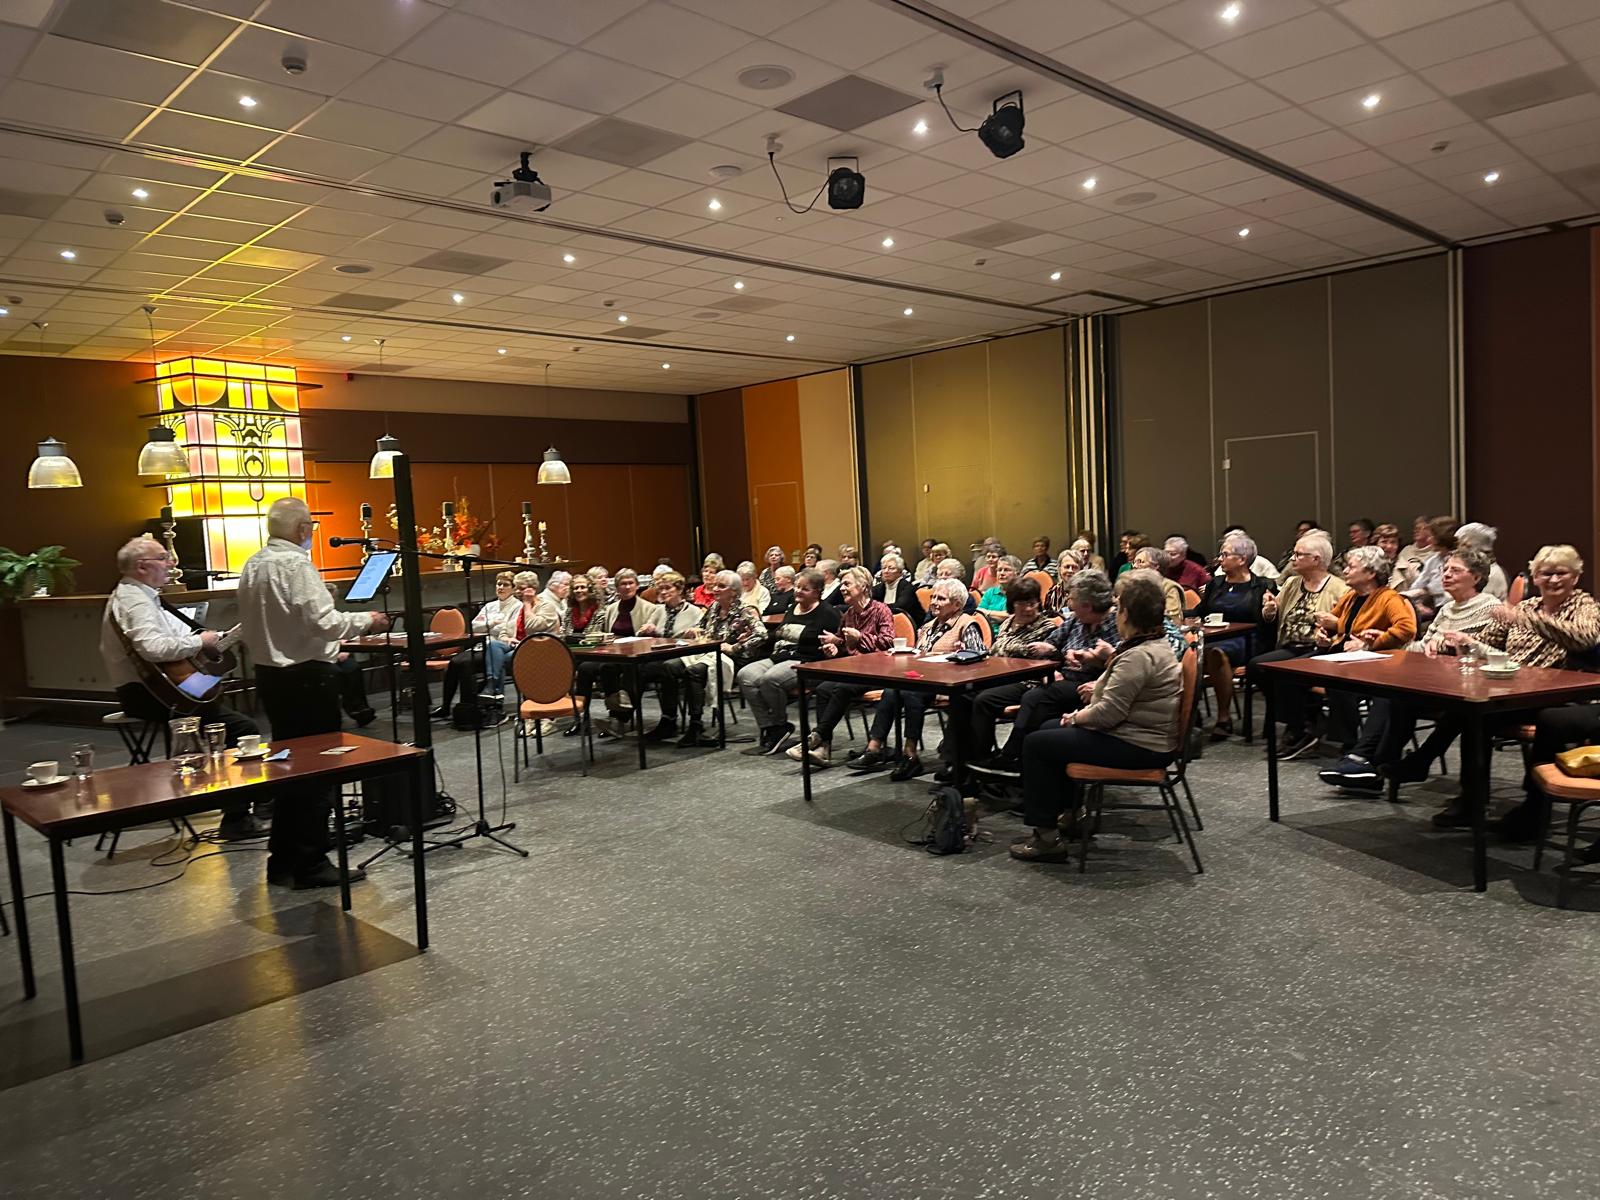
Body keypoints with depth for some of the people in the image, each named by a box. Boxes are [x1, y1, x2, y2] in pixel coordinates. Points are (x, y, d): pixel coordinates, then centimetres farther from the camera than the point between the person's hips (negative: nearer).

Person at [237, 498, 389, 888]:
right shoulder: (296, 564, -15)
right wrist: (366, 620, -6)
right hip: (307, 676, -9)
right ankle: (311, 863, 2)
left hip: (268, 673, 9)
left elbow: (249, 626, 16)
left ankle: (282, 859, 23)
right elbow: (323, 620, -21)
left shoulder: (251, 566, 11)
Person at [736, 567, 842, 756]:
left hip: (806, 664, -8)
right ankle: (770, 729, -15)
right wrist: (776, 651, 8)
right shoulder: (792, 608, 21)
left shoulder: (827, 613, -3)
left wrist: (808, 663, -21)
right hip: (779, 658, 8)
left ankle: (780, 726, -7)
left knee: (770, 679, -33)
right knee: (745, 676, -16)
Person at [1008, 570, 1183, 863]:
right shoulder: (1155, 644, 8)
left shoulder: (1139, 656, -25)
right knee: (1053, 729, 22)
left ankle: (1047, 838, 0)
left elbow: (1107, 714, -27)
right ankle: (1072, 814, 26)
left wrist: (1077, 717, -9)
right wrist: (1100, 687, 8)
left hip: (1138, 747, -11)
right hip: (1141, 734, 11)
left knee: (1036, 744, -6)